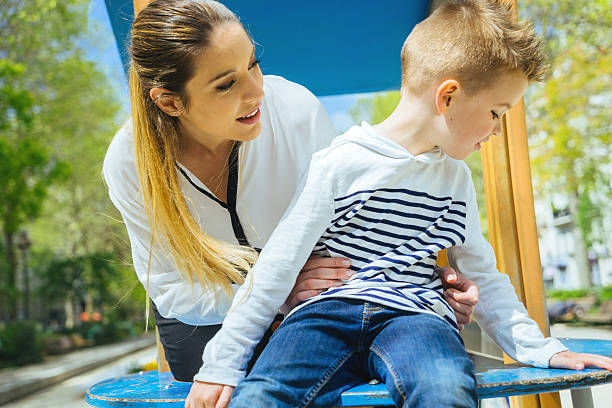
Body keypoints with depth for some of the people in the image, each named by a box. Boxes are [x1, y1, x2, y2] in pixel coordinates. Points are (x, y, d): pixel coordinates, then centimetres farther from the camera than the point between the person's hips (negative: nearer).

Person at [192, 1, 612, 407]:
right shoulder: (342, 164, -2)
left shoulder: (456, 179, 16)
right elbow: (277, 266, -2)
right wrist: (222, 363, -3)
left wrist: (541, 348, 17)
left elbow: (483, 277, 26)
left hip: (415, 316, 3)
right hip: (328, 310, -3)